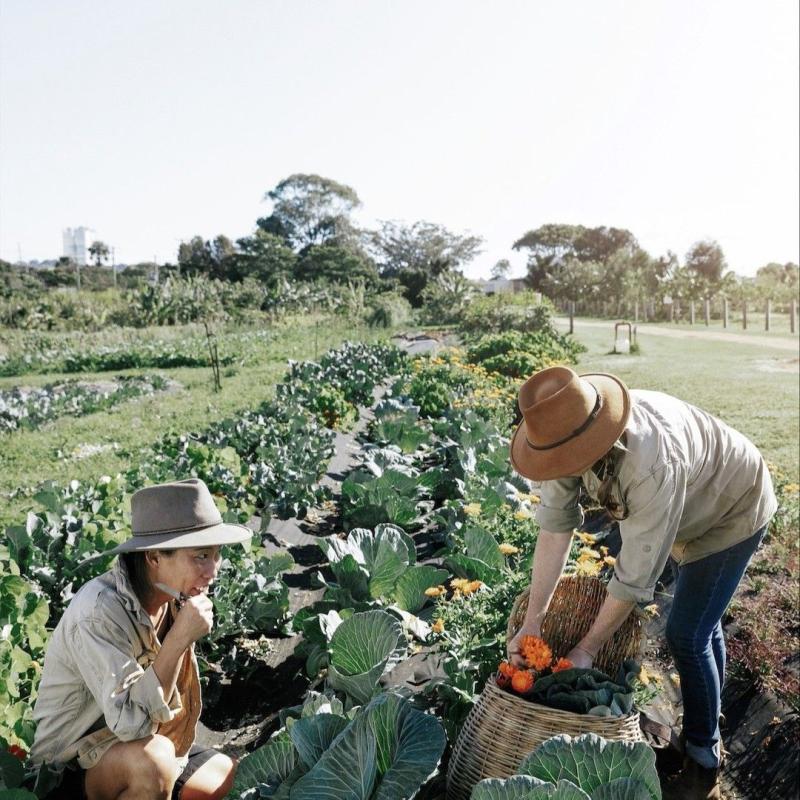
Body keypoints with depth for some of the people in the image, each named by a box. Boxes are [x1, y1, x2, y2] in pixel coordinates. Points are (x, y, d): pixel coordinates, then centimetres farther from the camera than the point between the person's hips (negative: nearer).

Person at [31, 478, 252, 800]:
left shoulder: (174, 595, -7)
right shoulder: (99, 611, -30)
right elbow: (131, 721, -35)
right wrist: (180, 638, -38)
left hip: (136, 745, 7)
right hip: (71, 766, -7)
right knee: (153, 758, -34)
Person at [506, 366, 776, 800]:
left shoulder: (652, 464, -46)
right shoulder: (568, 432, -27)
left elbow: (636, 573, -37)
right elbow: (554, 527, -21)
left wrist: (587, 649, -26)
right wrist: (531, 622, -22)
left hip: (732, 509, -7)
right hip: (689, 509, 7)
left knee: (687, 635, -8)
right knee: (700, 622, 22)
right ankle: (708, 721, 44)